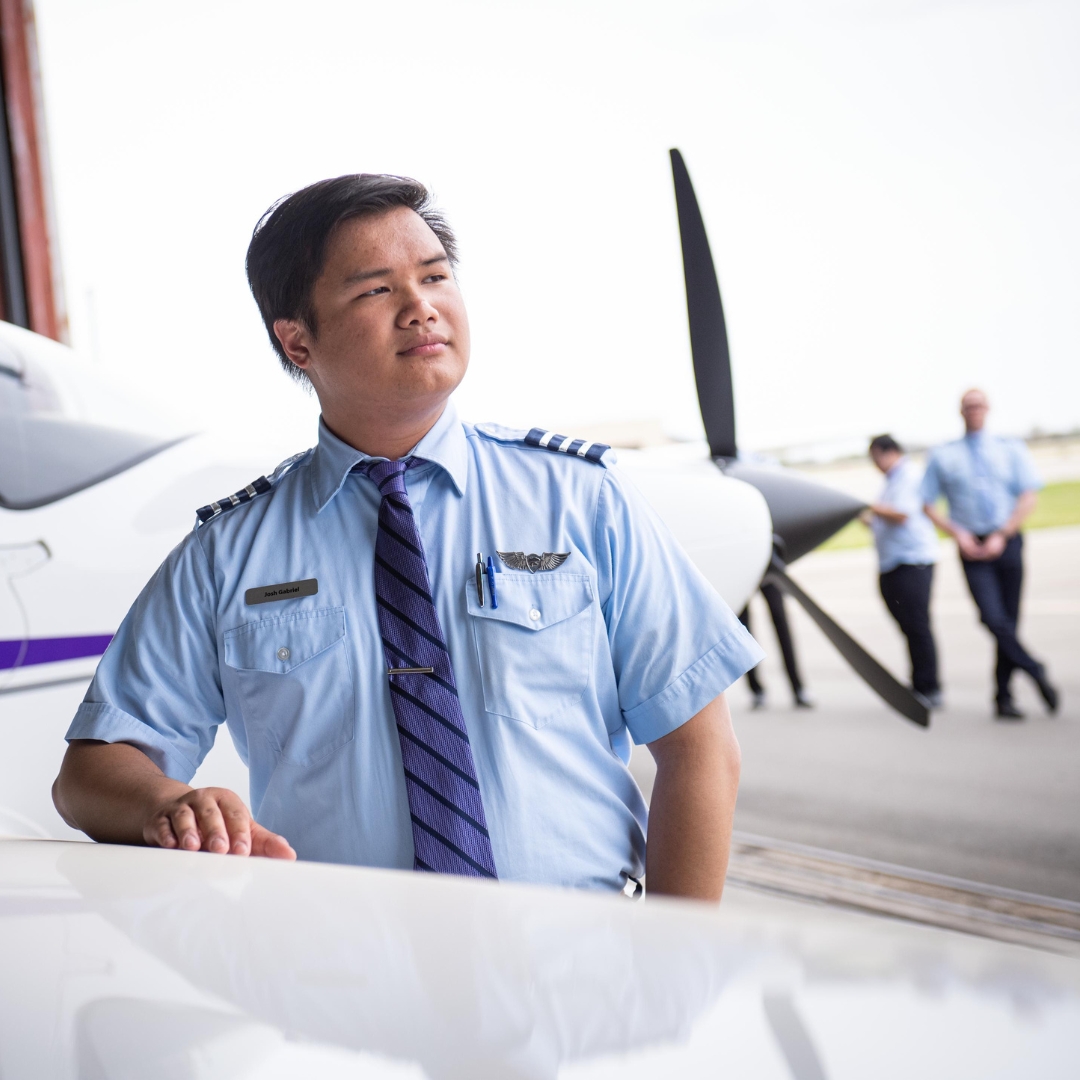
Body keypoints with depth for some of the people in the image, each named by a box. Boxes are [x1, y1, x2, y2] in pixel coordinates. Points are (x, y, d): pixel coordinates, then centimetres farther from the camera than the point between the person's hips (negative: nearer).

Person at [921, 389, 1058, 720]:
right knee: (994, 619, -18)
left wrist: (1001, 535, -10)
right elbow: (929, 504, 7)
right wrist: (959, 534, -7)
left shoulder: (1012, 449, 10)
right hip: (973, 548, -1)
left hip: (1007, 543, 1)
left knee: (1009, 621, 2)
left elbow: (1029, 497, 2)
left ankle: (1004, 697, 11)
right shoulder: (942, 456, 9)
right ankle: (1037, 673, -3)